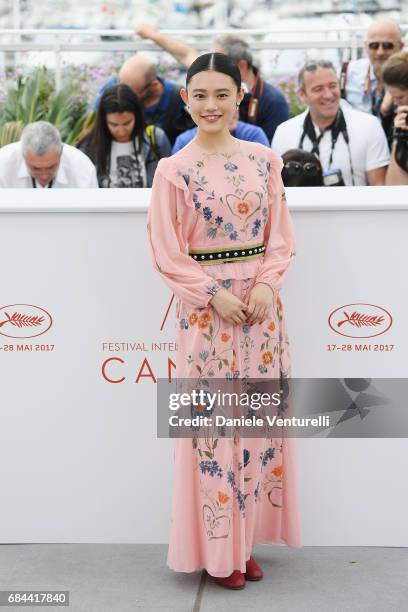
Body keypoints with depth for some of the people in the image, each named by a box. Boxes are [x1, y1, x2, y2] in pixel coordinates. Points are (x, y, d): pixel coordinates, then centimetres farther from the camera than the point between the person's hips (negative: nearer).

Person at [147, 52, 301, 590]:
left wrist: (266, 285, -10)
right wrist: (215, 295, -13)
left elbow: (280, 235, 6)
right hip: (205, 305, -3)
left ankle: (246, 539, 21)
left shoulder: (264, 159, 5)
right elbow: (167, 253, -5)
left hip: (262, 302, 4)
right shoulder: (174, 170, -5)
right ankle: (216, 549, 12)